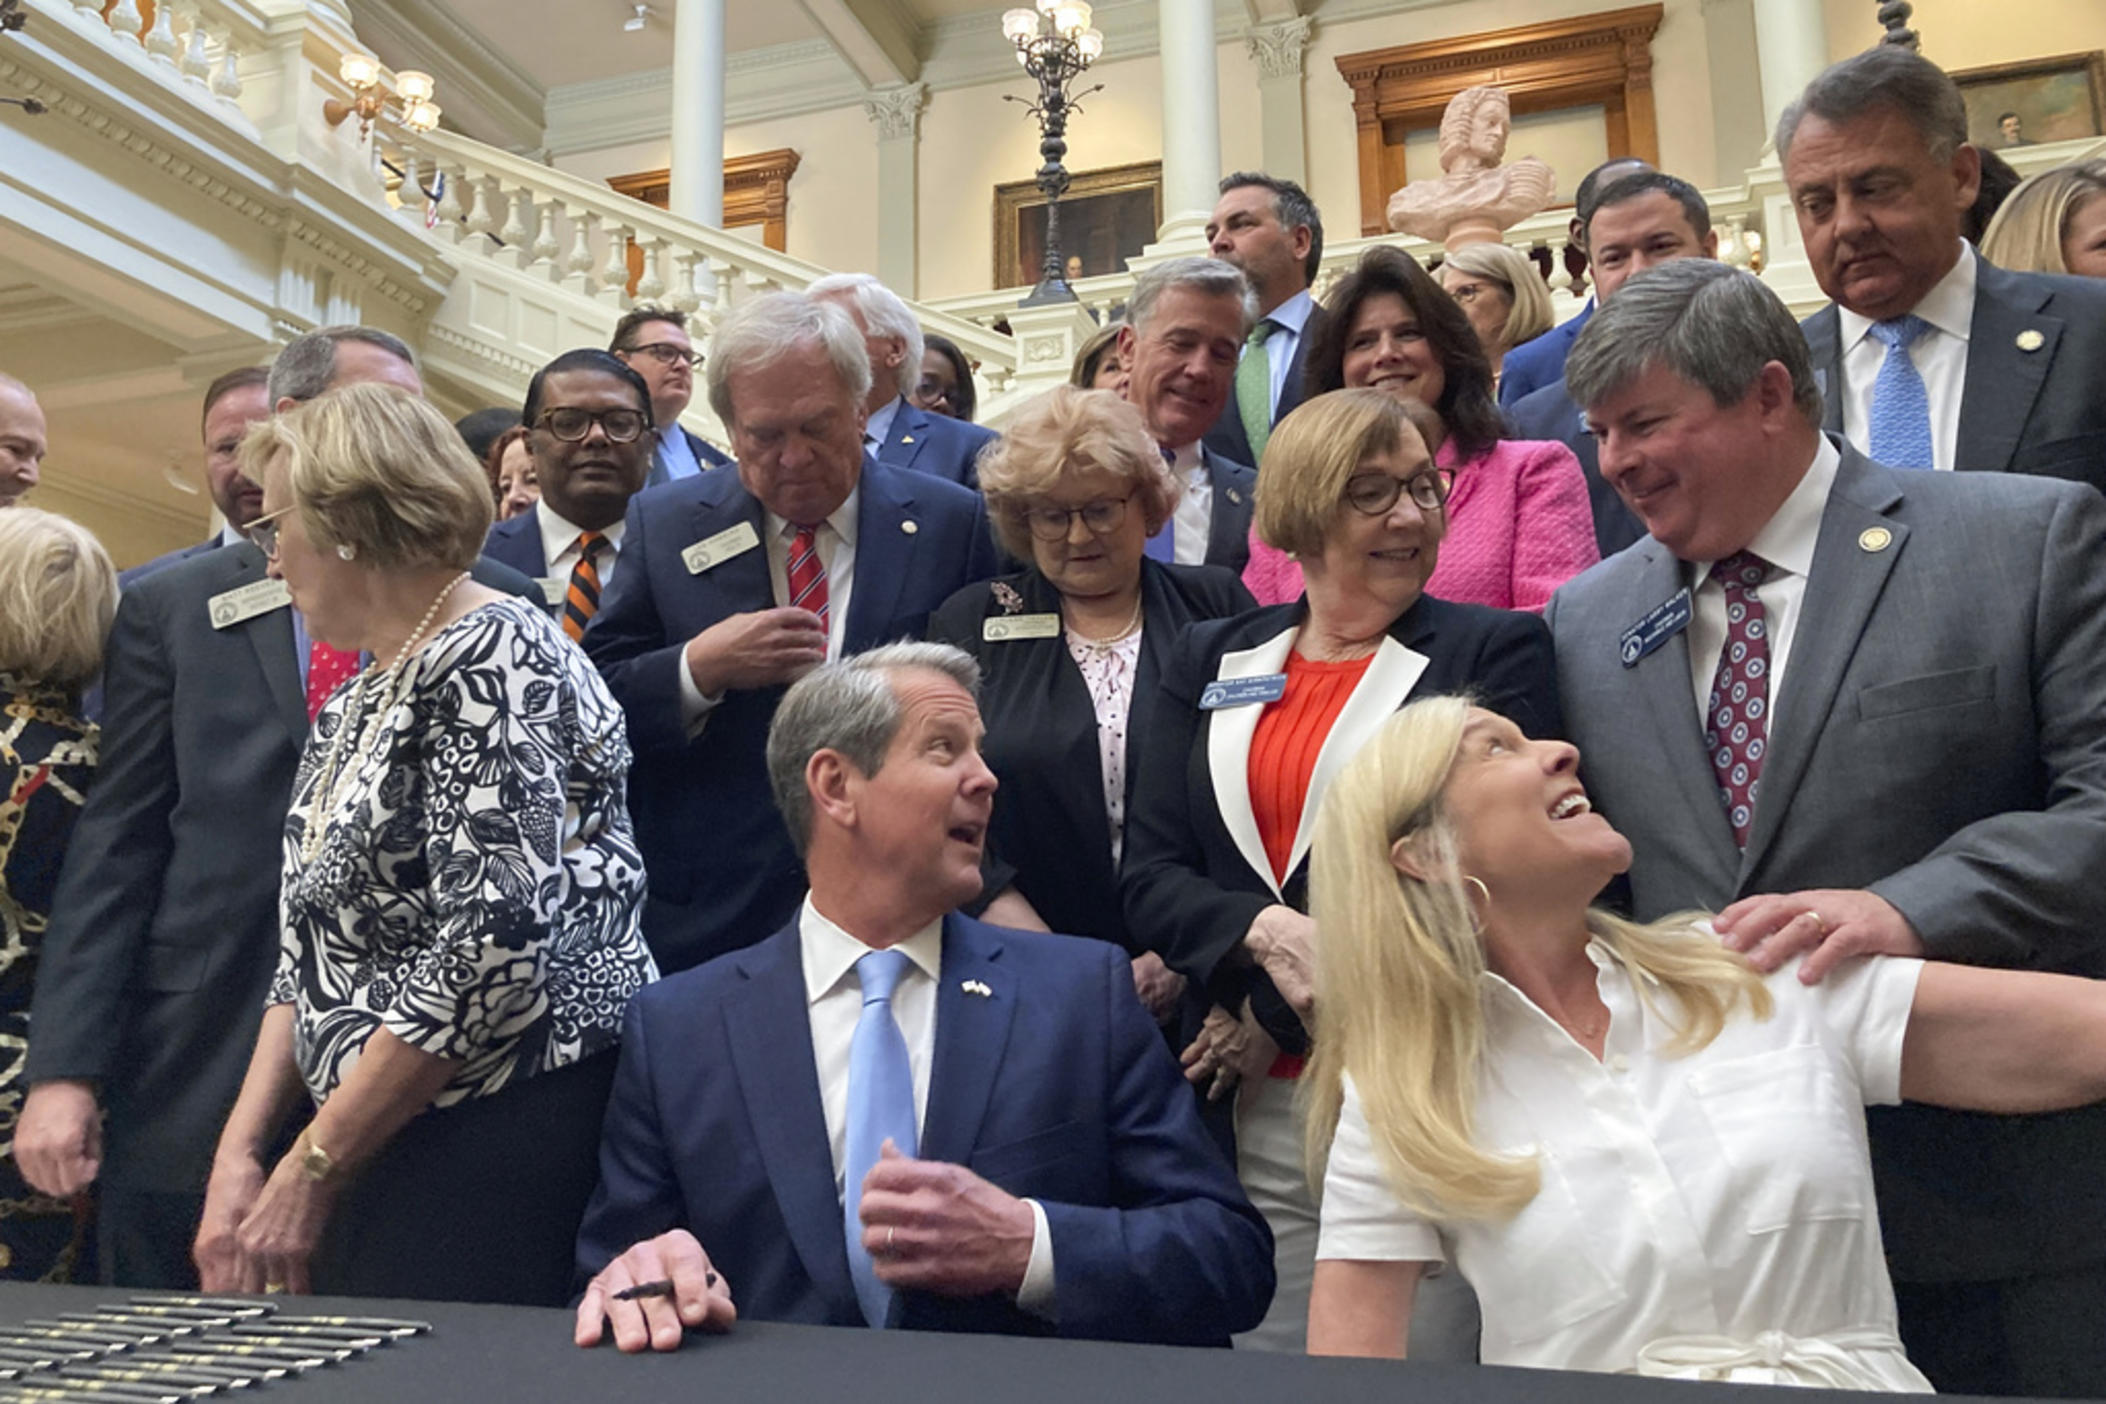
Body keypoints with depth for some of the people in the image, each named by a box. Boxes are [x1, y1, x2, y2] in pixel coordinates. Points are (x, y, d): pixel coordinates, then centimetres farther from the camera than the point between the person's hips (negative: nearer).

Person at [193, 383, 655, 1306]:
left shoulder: (490, 661, -13)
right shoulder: (354, 708, 16)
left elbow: (494, 944, -21)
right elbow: (312, 955, 17)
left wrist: (312, 1165, -13)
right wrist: (240, 1152, 4)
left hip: (513, 1147, -8)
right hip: (375, 1160, 8)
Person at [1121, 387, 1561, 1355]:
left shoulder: (1495, 651, 1)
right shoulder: (1209, 662, 11)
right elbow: (1149, 874, 4)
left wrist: (1280, 1015, -9)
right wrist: (1268, 933, -17)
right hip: (1258, 1106, 3)